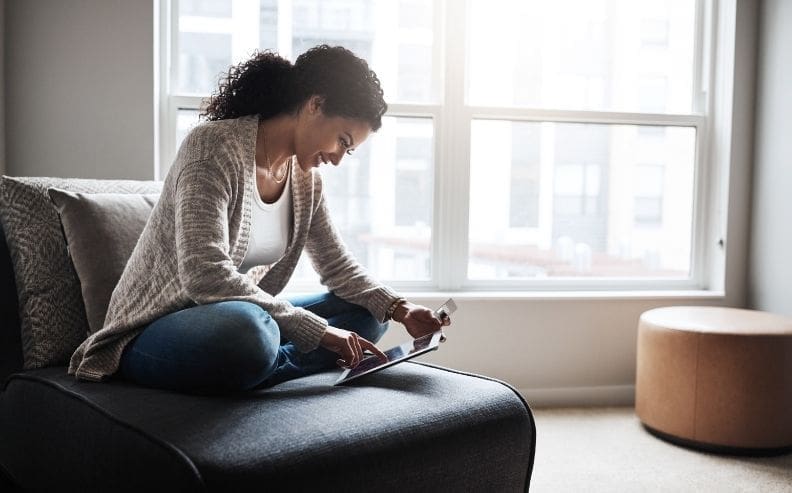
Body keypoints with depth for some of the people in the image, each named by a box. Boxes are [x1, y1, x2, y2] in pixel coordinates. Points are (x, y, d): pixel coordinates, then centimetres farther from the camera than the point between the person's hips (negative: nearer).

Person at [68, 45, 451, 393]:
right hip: (153, 332, -8)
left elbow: (337, 266, 12)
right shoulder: (214, 145, -19)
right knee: (245, 328, -41)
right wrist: (318, 330, -28)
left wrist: (399, 309, -6)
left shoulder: (305, 177, 4)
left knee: (369, 313, 0)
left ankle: (266, 365, -17)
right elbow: (204, 275, -30)